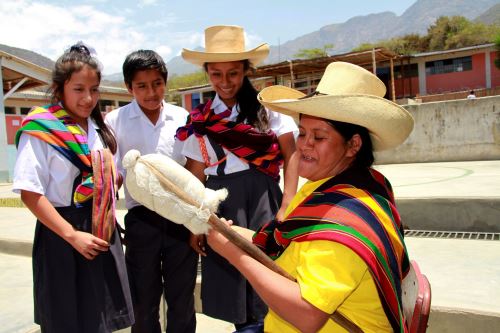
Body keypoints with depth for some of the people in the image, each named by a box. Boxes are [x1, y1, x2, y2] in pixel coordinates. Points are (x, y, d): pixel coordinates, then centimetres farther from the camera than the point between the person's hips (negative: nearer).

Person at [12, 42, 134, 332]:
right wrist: (72, 235, -21)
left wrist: (109, 218, 7)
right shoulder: (40, 131, -13)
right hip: (64, 236, -6)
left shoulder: (99, 128, 8)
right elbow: (30, 193, -17)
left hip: (103, 232, 6)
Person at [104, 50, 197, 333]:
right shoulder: (115, 121, -2)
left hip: (180, 218, 1)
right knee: (144, 301, 13)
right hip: (141, 220, -1)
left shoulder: (182, 118, 3)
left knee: (182, 299, 14)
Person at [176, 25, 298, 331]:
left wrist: (287, 206, -12)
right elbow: (196, 175, 10)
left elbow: (291, 157, -3)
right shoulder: (200, 119, 8)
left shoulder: (267, 106, 0)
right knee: (231, 292, 9)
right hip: (219, 204, 3)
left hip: (261, 198, -2)